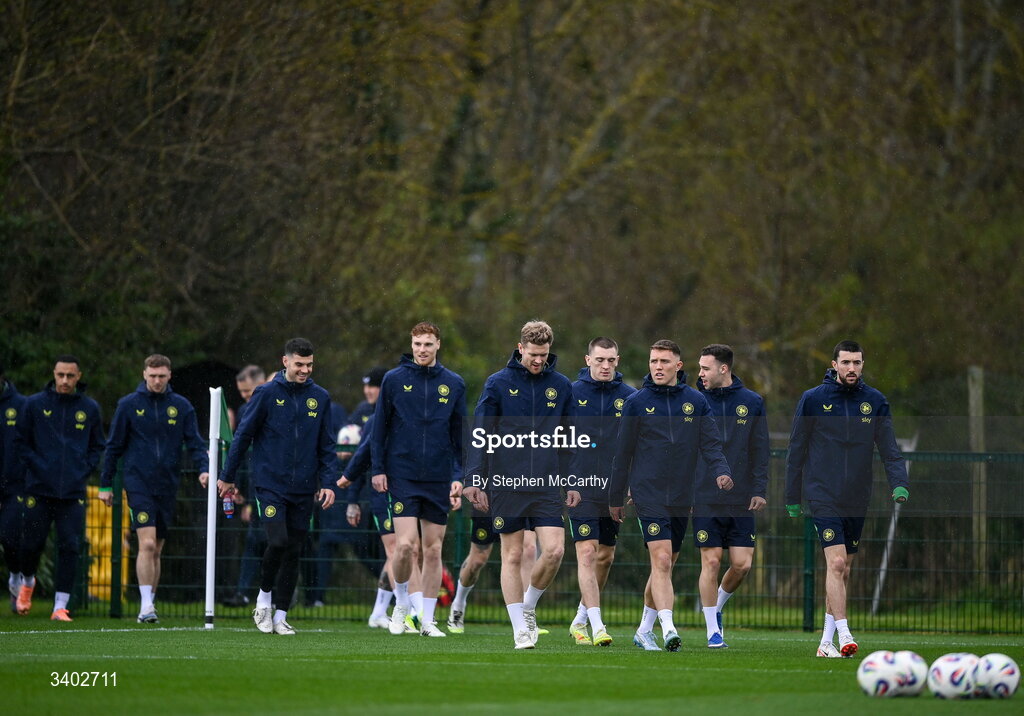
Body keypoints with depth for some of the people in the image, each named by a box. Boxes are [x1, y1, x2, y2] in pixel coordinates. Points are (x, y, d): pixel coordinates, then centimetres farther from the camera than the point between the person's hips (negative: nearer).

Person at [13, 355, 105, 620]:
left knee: (70, 547, -6)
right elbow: (21, 441, 6)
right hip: (39, 488, -1)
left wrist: (84, 470, 2)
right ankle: (28, 582, 35)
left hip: (73, 491, 1)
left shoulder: (90, 408, 7)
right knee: (33, 543, 5)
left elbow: (97, 446, 16)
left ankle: (61, 605, -3)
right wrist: (36, 466, -5)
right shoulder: (35, 404, 1)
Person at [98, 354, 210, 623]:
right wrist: (105, 484, 5)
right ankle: (146, 605, -16)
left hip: (168, 487, 3)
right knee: (147, 544, -16)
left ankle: (150, 603, 17)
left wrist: (203, 468, -14)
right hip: (138, 484, -3)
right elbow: (114, 446, 6)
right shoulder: (128, 405, 2)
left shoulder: (181, 406, 6)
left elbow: (195, 442, 5)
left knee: (157, 549, 8)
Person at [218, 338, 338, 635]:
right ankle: (264, 598, 5)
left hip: (304, 489, 3)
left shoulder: (320, 398, 7)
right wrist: (227, 477, 5)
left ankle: (280, 616, 12)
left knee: (293, 552, 4)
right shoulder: (267, 394, -2)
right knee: (278, 541, -18)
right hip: (270, 485, -3)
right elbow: (243, 435, 3)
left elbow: (326, 445, 12)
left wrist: (328, 482, 2)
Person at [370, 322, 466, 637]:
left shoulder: (454, 384, 6)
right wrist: (377, 469, -2)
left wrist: (458, 476, 3)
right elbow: (379, 427, 4)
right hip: (402, 477, -2)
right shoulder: (394, 379, 1)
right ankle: (401, 605, 11)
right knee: (405, 544, -12)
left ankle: (428, 619, 11)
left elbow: (460, 434, 9)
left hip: (439, 480, 2)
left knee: (433, 549, 4)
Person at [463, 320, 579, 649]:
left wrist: (573, 483, 11)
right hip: (506, 483, -2)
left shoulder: (561, 386, 8)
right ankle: (520, 628, 8)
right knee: (512, 555, 1)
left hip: (548, 485, 2)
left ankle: (529, 605, 15)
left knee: (554, 551, -10)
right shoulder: (498, 383, 1)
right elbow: (480, 434, 2)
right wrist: (474, 479, -5)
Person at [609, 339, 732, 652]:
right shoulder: (637, 402, 1)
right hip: (649, 494, -3)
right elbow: (623, 453, 5)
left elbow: (711, 443, 3)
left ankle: (645, 630, 25)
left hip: (681, 497, 4)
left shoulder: (696, 401, 7)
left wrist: (721, 471, -17)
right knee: (661, 560, -17)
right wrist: (616, 497, 8)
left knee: (666, 564, 11)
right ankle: (668, 629, -26)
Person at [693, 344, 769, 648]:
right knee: (710, 561, -5)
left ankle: (717, 606, 25)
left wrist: (759, 489, -1)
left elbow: (760, 450, 7)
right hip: (705, 498, -1)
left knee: (742, 564, -3)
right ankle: (713, 630, 5)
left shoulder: (752, 402, 5)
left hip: (741, 498, 1)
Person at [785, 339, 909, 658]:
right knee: (836, 562, -17)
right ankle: (843, 636, -20)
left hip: (857, 499, 4)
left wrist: (899, 484, -12)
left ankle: (826, 641, 16)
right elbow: (797, 451, 4)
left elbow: (889, 448, 4)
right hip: (823, 497, -4)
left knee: (844, 569, 8)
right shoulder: (813, 400, -1)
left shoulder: (875, 402, 6)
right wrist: (792, 498, 5)